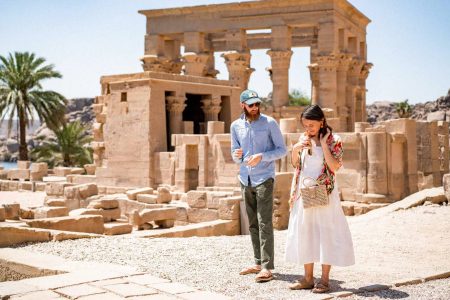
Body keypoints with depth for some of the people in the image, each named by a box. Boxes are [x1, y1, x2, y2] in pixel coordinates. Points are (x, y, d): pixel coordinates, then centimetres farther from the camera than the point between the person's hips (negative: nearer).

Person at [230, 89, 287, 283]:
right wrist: (237, 155, -10)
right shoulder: (236, 126, 8)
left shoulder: (269, 123, -5)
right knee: (252, 224, 10)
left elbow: (282, 150, -4)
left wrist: (262, 156, -19)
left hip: (264, 178, -5)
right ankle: (258, 263, 18)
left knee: (264, 223, -9)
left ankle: (267, 268, -9)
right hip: (245, 179, 5)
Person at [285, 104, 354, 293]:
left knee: (325, 233, -1)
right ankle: (308, 278, 15)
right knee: (304, 233, 7)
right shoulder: (303, 139, 8)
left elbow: (335, 166, -18)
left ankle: (325, 279, 6)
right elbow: (296, 165, 13)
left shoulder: (333, 140, -7)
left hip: (324, 194, -5)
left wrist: (323, 144, -18)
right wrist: (295, 149, -5)